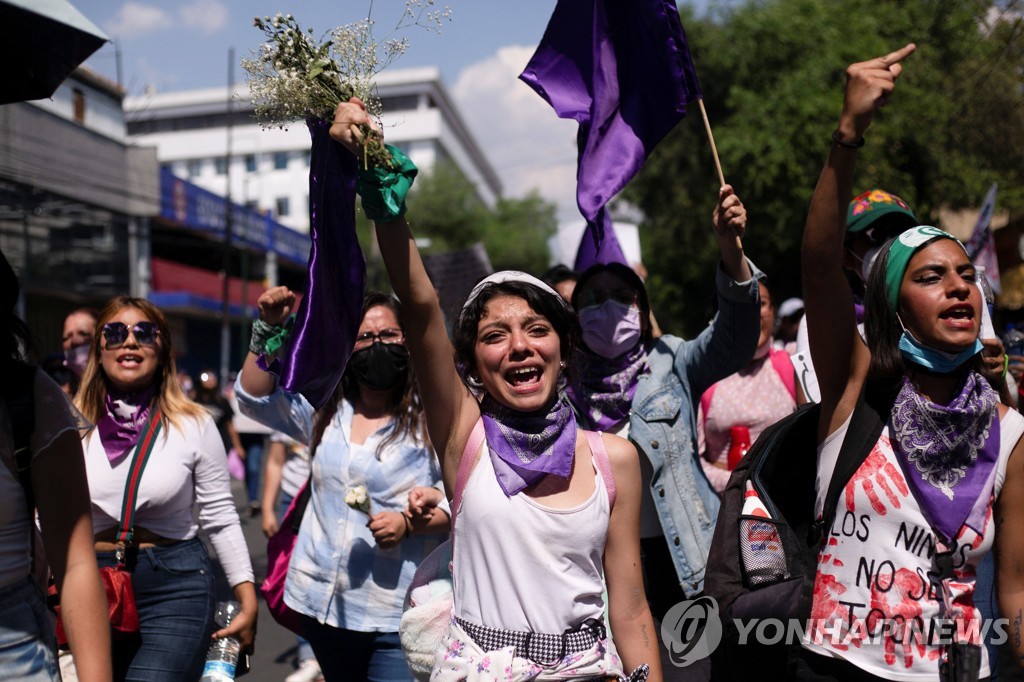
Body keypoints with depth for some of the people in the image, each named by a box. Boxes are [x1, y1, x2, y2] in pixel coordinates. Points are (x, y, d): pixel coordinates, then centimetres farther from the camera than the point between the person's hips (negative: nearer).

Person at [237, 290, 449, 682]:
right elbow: (253, 397, 7)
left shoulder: (429, 419, -9)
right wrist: (269, 329, -3)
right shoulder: (325, 412, 10)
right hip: (323, 604, 6)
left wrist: (408, 523, -25)